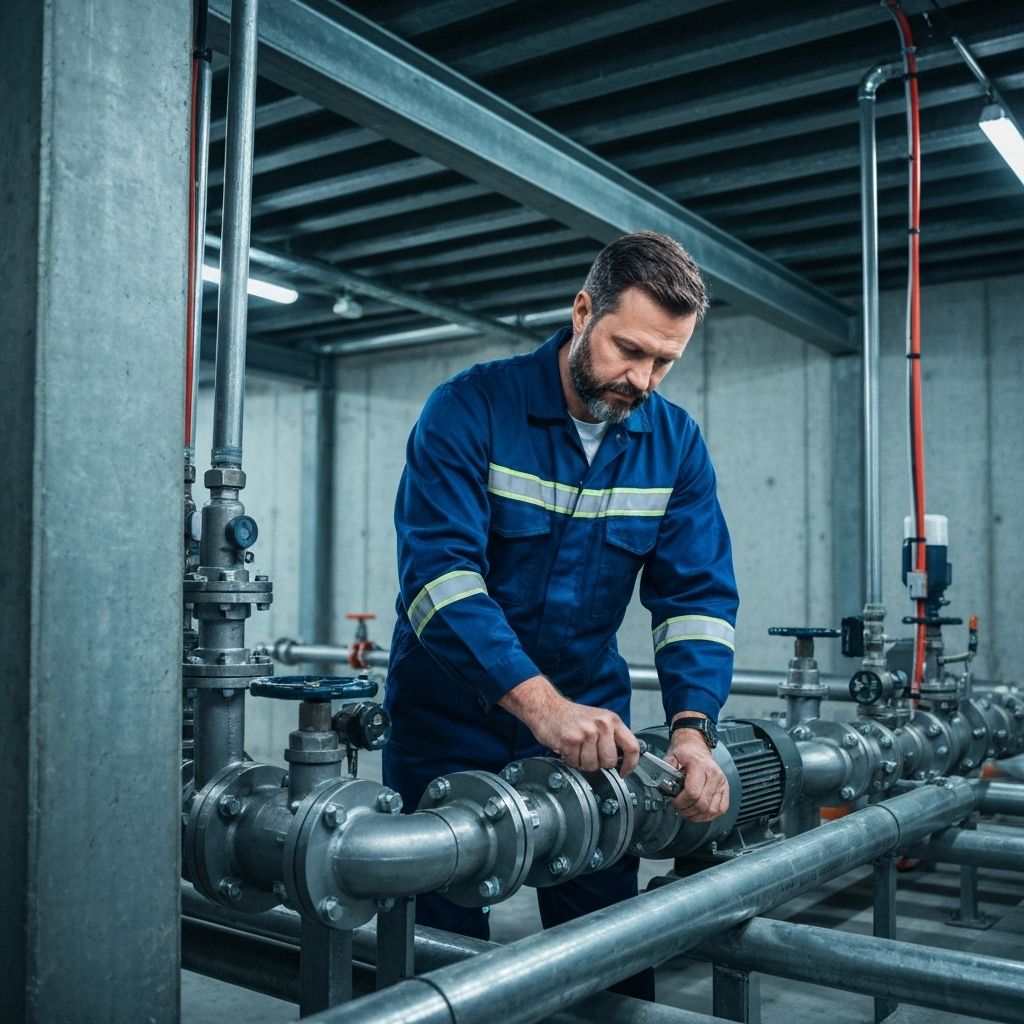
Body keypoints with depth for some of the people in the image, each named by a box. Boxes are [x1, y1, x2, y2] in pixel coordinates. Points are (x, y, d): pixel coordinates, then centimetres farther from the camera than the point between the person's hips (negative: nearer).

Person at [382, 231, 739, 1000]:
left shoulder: (676, 443, -2)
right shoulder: (471, 409, -15)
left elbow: (699, 593, -7)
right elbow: (439, 570, -27)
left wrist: (693, 725, -24)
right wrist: (541, 703, -39)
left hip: (591, 726, 4)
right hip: (451, 725, -3)